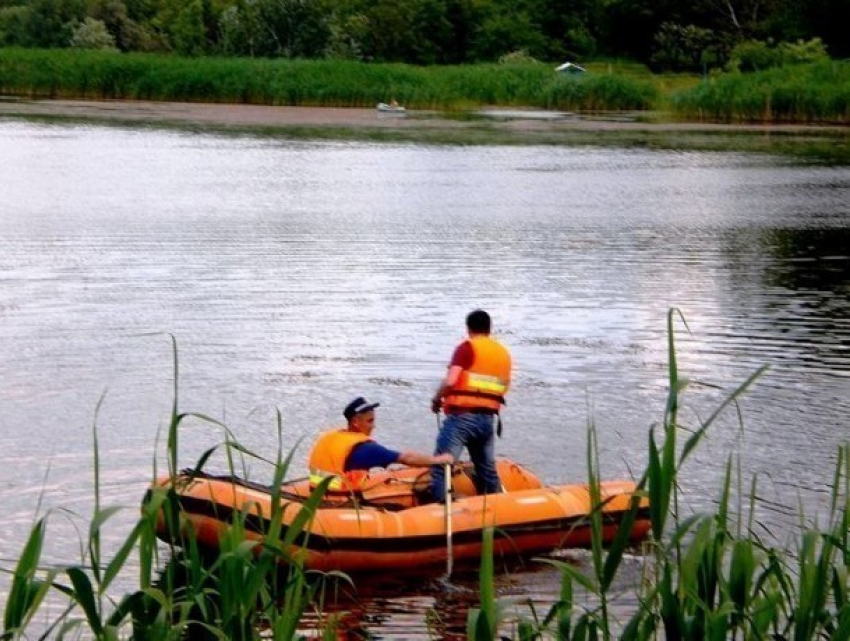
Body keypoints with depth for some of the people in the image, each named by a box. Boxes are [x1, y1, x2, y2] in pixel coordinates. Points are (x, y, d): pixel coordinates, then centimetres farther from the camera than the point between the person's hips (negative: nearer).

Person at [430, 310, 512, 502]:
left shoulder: (467, 348, -5)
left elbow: (450, 381, -15)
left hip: (462, 416, -7)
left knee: (441, 466, -8)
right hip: (488, 419, 7)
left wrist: (436, 400, -1)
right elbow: (504, 387, 14)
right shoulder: (504, 353, 14)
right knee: (488, 470, 20)